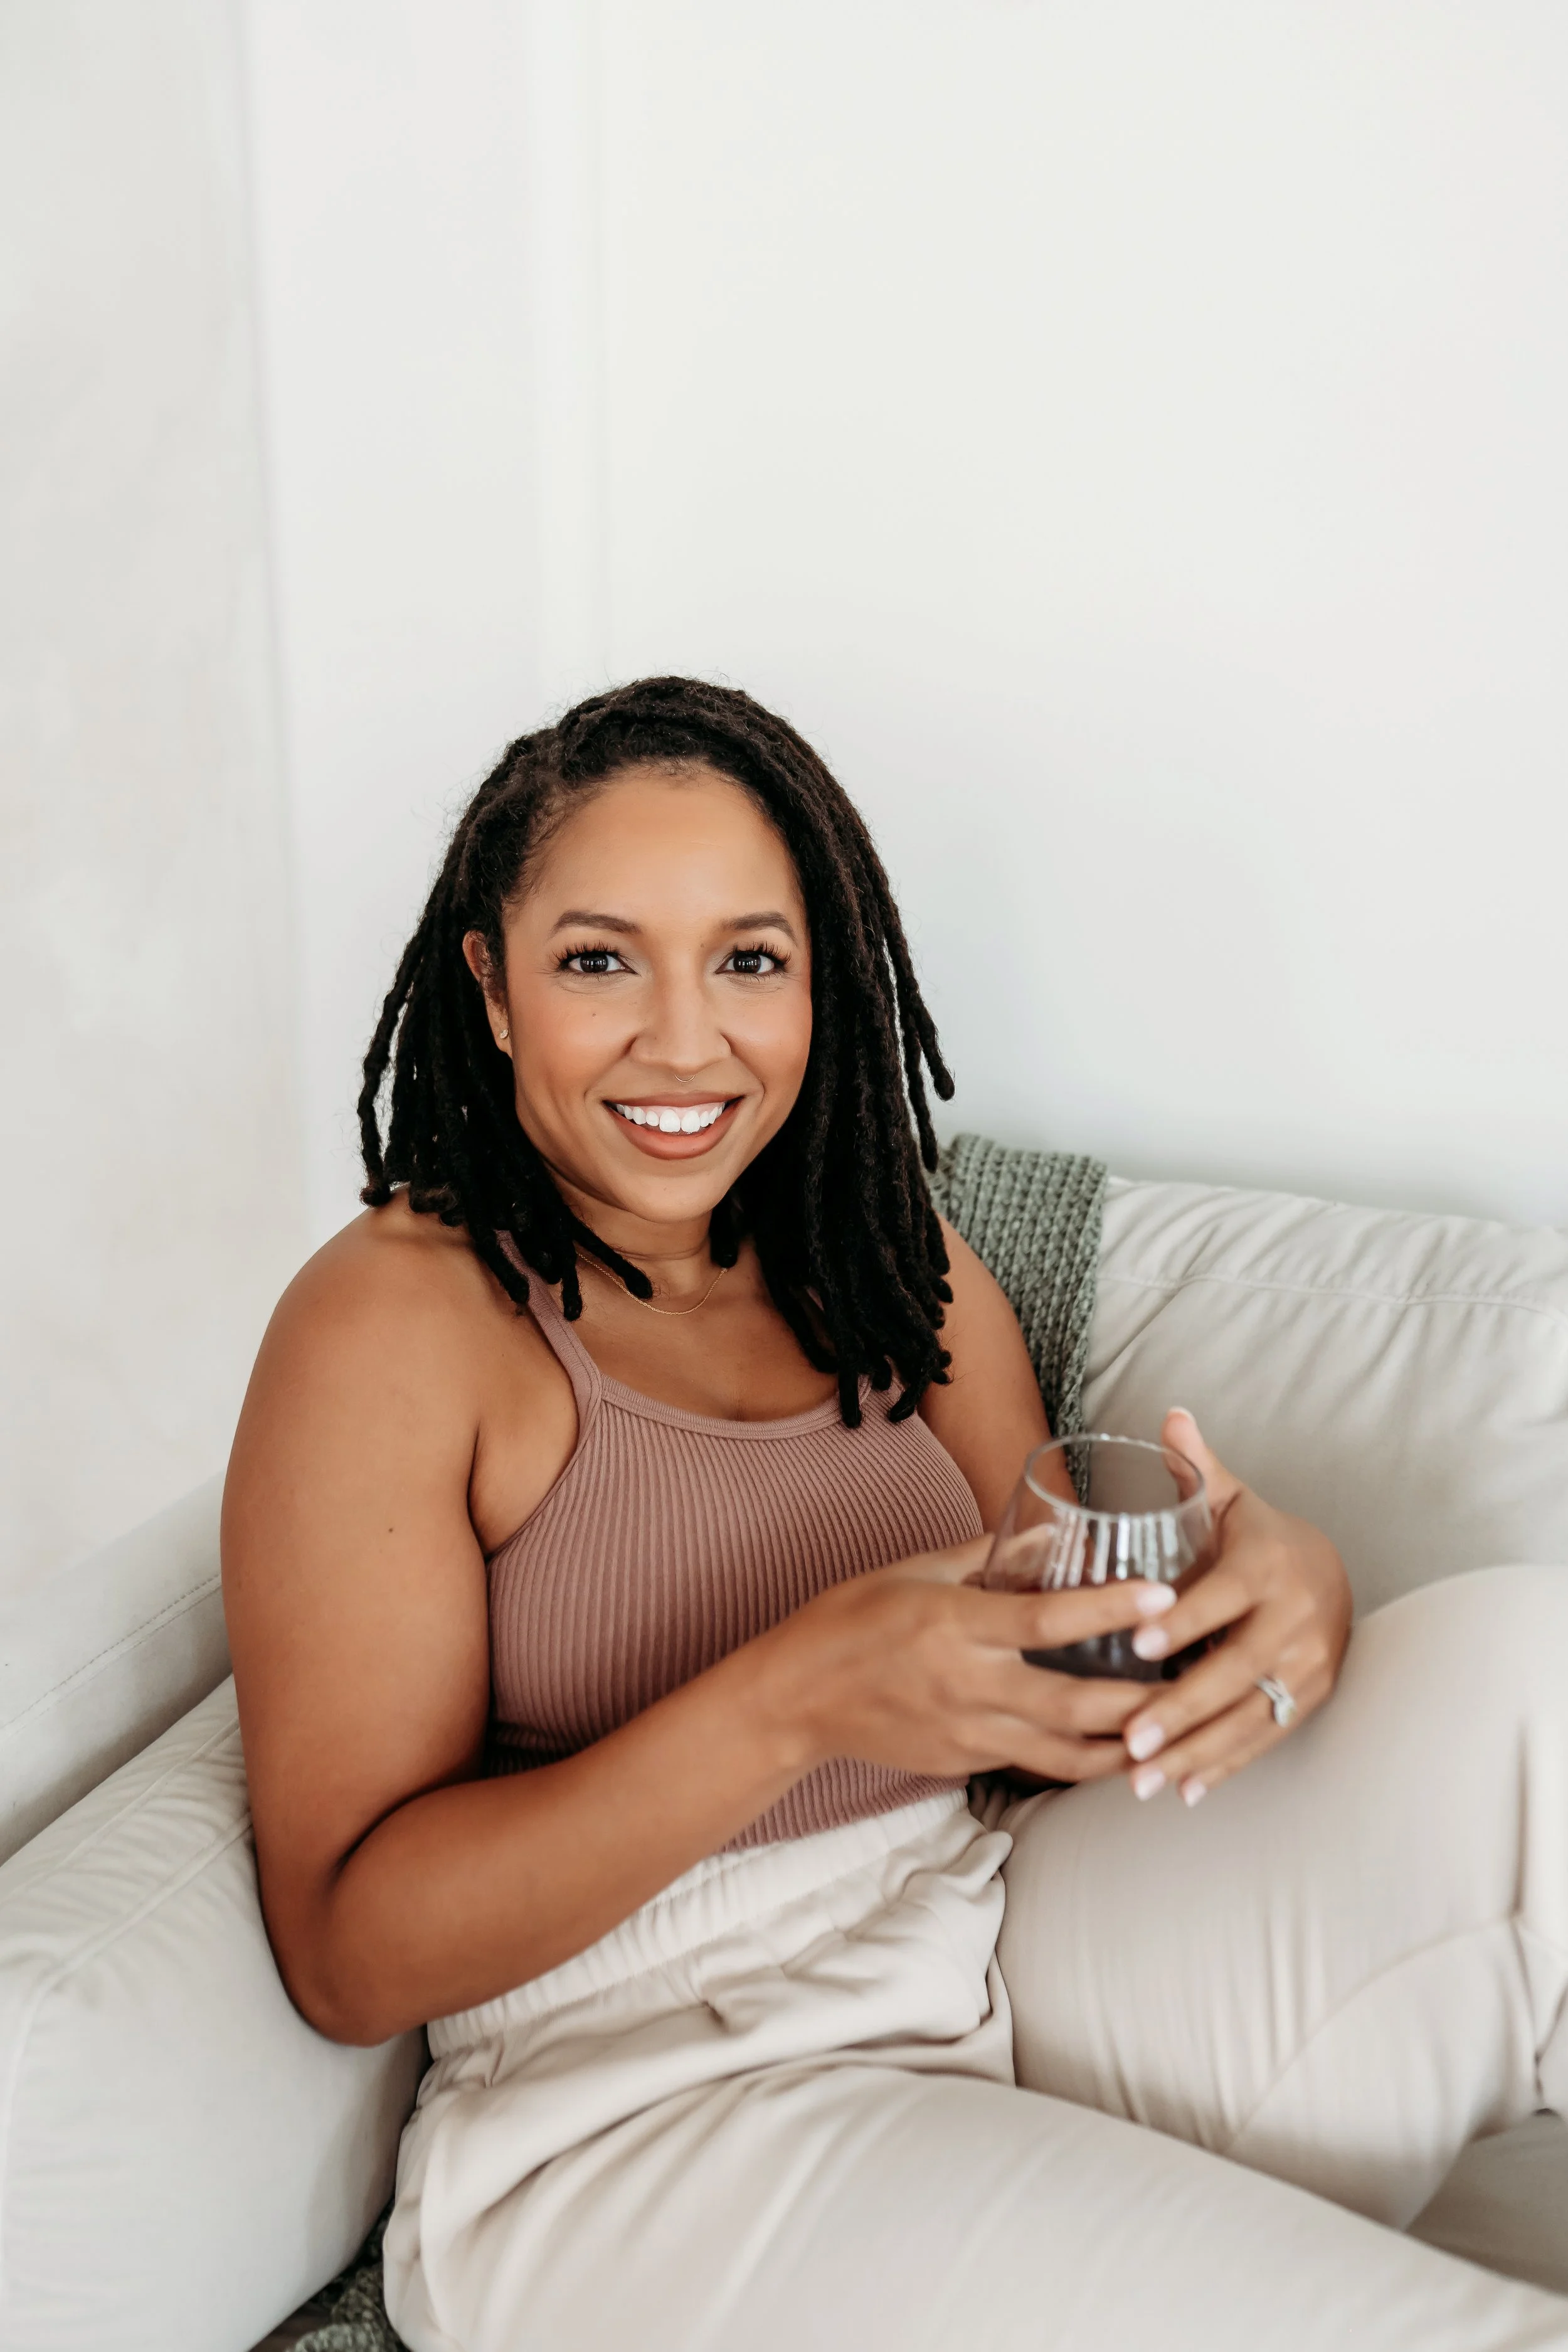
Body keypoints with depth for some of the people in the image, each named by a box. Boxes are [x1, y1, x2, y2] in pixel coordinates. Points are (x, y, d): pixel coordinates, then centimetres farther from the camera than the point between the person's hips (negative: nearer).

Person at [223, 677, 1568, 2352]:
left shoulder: (907, 1275, 9)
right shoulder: (391, 1319, -9)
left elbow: (1088, 1708, 8)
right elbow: (344, 1950, -11)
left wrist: (1275, 1597, -16)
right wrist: (792, 1703, -25)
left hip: (1011, 1955, 6)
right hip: (633, 2113, -6)